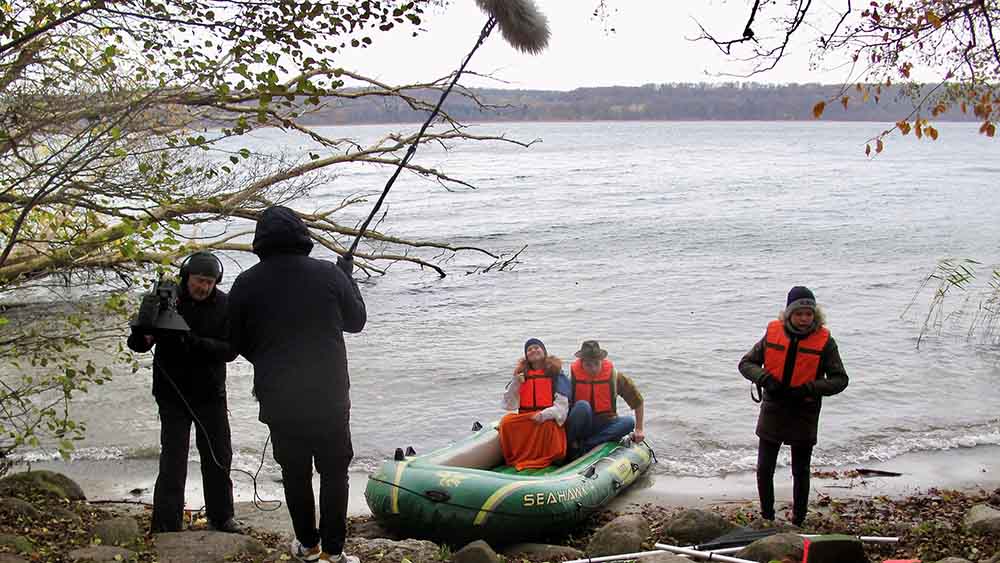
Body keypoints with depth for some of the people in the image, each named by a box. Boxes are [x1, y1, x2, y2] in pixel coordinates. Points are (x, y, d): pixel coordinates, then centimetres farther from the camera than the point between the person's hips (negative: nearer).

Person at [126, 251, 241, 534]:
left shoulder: (224, 306, -7)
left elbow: (230, 350, -15)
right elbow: (136, 344, -7)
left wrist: (193, 342, -29)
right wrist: (144, 335, -32)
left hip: (211, 395, 2)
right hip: (173, 395, -2)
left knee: (219, 457, 14)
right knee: (173, 461, -6)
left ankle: (221, 516, 32)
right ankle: (166, 527, 1)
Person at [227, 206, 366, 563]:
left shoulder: (246, 284, -4)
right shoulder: (329, 274, -8)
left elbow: (238, 342, 5)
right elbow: (356, 320, 7)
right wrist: (347, 275, 20)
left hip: (278, 398, 1)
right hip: (329, 394, -1)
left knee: (295, 472, 16)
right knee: (334, 471, 10)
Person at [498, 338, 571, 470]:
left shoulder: (555, 374, 3)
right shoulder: (522, 374, 13)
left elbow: (561, 406, -7)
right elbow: (509, 405, 8)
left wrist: (544, 415, -25)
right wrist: (515, 382, -5)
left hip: (548, 420, -3)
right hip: (524, 418, 3)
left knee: (546, 425, -37)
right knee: (506, 422, -26)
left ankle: (543, 460, -20)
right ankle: (515, 458, -13)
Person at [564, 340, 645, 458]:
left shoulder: (614, 376, -5)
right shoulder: (573, 377, -10)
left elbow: (638, 400, 4)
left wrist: (639, 429, 4)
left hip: (604, 424, 3)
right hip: (580, 429, -3)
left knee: (629, 422, -26)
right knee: (582, 405, -32)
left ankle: (584, 446, -29)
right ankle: (571, 447, -22)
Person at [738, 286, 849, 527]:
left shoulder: (824, 341, -8)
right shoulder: (773, 333, -3)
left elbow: (840, 380, -8)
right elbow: (746, 363, 2)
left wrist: (808, 389, -22)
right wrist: (765, 378, -18)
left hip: (804, 415, -2)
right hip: (773, 410, 2)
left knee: (800, 472, 11)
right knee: (764, 470, 7)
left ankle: (798, 522, 26)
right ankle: (767, 518, 26)